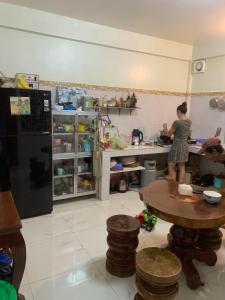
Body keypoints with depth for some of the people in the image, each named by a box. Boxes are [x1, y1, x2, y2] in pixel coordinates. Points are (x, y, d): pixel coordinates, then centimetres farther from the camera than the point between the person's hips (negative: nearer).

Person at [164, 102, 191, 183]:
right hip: (185, 146, 7)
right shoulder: (189, 122, 3)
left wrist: (165, 128, 12)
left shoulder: (177, 122, -19)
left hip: (177, 146, -7)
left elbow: (169, 134, -7)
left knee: (171, 167, 5)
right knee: (182, 167, 13)